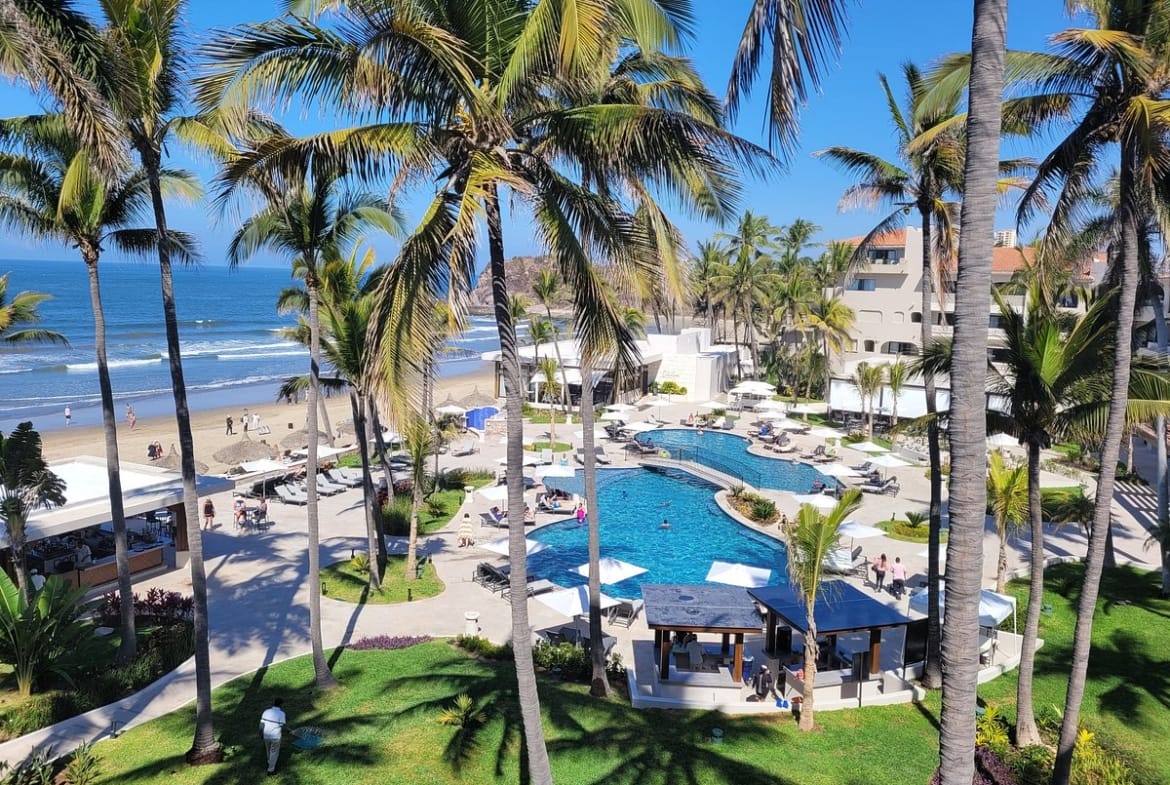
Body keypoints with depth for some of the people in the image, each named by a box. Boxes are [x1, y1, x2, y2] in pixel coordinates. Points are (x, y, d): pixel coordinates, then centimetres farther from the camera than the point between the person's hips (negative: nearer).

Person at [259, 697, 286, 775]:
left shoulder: (266, 711, -5)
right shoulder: (281, 713, -18)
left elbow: (261, 724, -2)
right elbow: (282, 727, -15)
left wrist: (261, 733, 12)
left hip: (266, 736, 5)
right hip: (275, 736, -5)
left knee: (268, 750, 29)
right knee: (274, 752, 15)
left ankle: (270, 762, 52)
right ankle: (271, 770, 19)